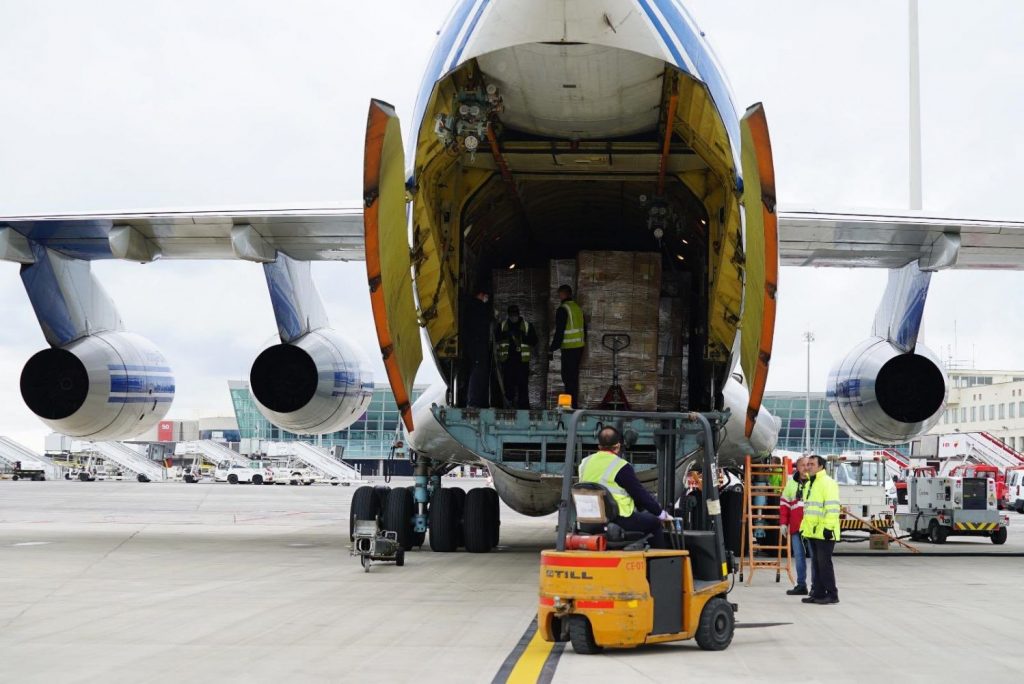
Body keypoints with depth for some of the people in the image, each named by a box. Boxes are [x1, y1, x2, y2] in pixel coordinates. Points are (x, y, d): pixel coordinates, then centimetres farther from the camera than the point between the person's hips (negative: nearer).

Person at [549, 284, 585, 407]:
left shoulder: (562, 309, -12)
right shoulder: (578, 308, 13)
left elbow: (559, 332, -16)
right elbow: (584, 329, 18)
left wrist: (552, 349, -12)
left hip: (569, 348, -8)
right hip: (579, 346, 8)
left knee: (568, 377, -6)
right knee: (574, 376, 14)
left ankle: (571, 404, -10)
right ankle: (574, 404, 17)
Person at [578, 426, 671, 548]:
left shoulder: (585, 463, 8)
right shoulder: (621, 467, -12)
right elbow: (641, 495, -8)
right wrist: (662, 513, 5)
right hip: (619, 521, -7)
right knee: (654, 523, 11)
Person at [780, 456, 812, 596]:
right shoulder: (791, 483, 13)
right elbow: (784, 503, 15)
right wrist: (783, 523, 7)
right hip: (796, 527, 4)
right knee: (799, 556, 8)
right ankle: (801, 585, 15)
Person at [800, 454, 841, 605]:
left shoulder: (827, 483, -12)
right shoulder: (809, 484, 19)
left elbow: (832, 507, -19)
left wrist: (828, 527, -23)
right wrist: (804, 527, 24)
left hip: (824, 532, -9)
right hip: (813, 532, 9)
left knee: (824, 563, -7)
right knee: (816, 563, 11)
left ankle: (832, 594, -2)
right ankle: (818, 593, 16)